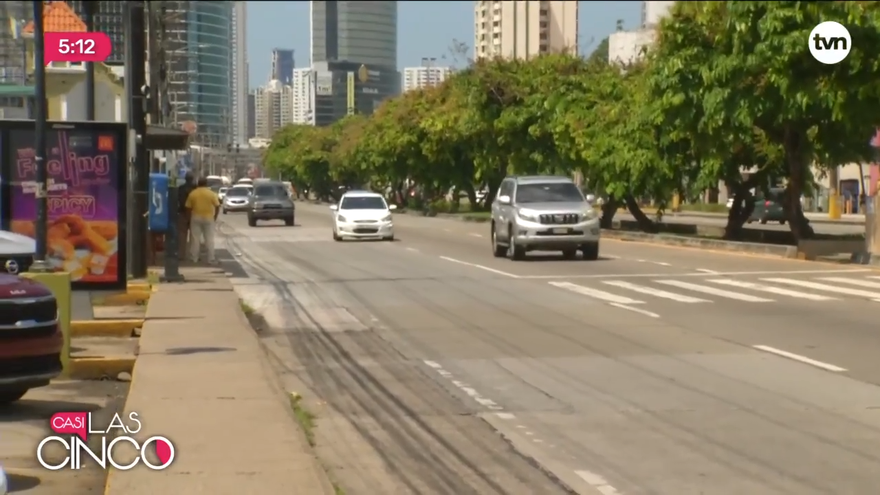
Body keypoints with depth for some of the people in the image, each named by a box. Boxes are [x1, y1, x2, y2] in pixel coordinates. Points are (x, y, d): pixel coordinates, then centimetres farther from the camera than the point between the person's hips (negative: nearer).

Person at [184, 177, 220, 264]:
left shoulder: (192, 193, -1)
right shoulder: (211, 193, -4)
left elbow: (188, 207, 0)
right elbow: (217, 206, -5)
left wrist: (189, 218, 8)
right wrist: (215, 216, 7)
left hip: (196, 218, 1)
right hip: (208, 218, -1)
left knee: (195, 239, 7)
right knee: (209, 239, 4)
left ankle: (194, 258, 10)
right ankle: (211, 259, 2)